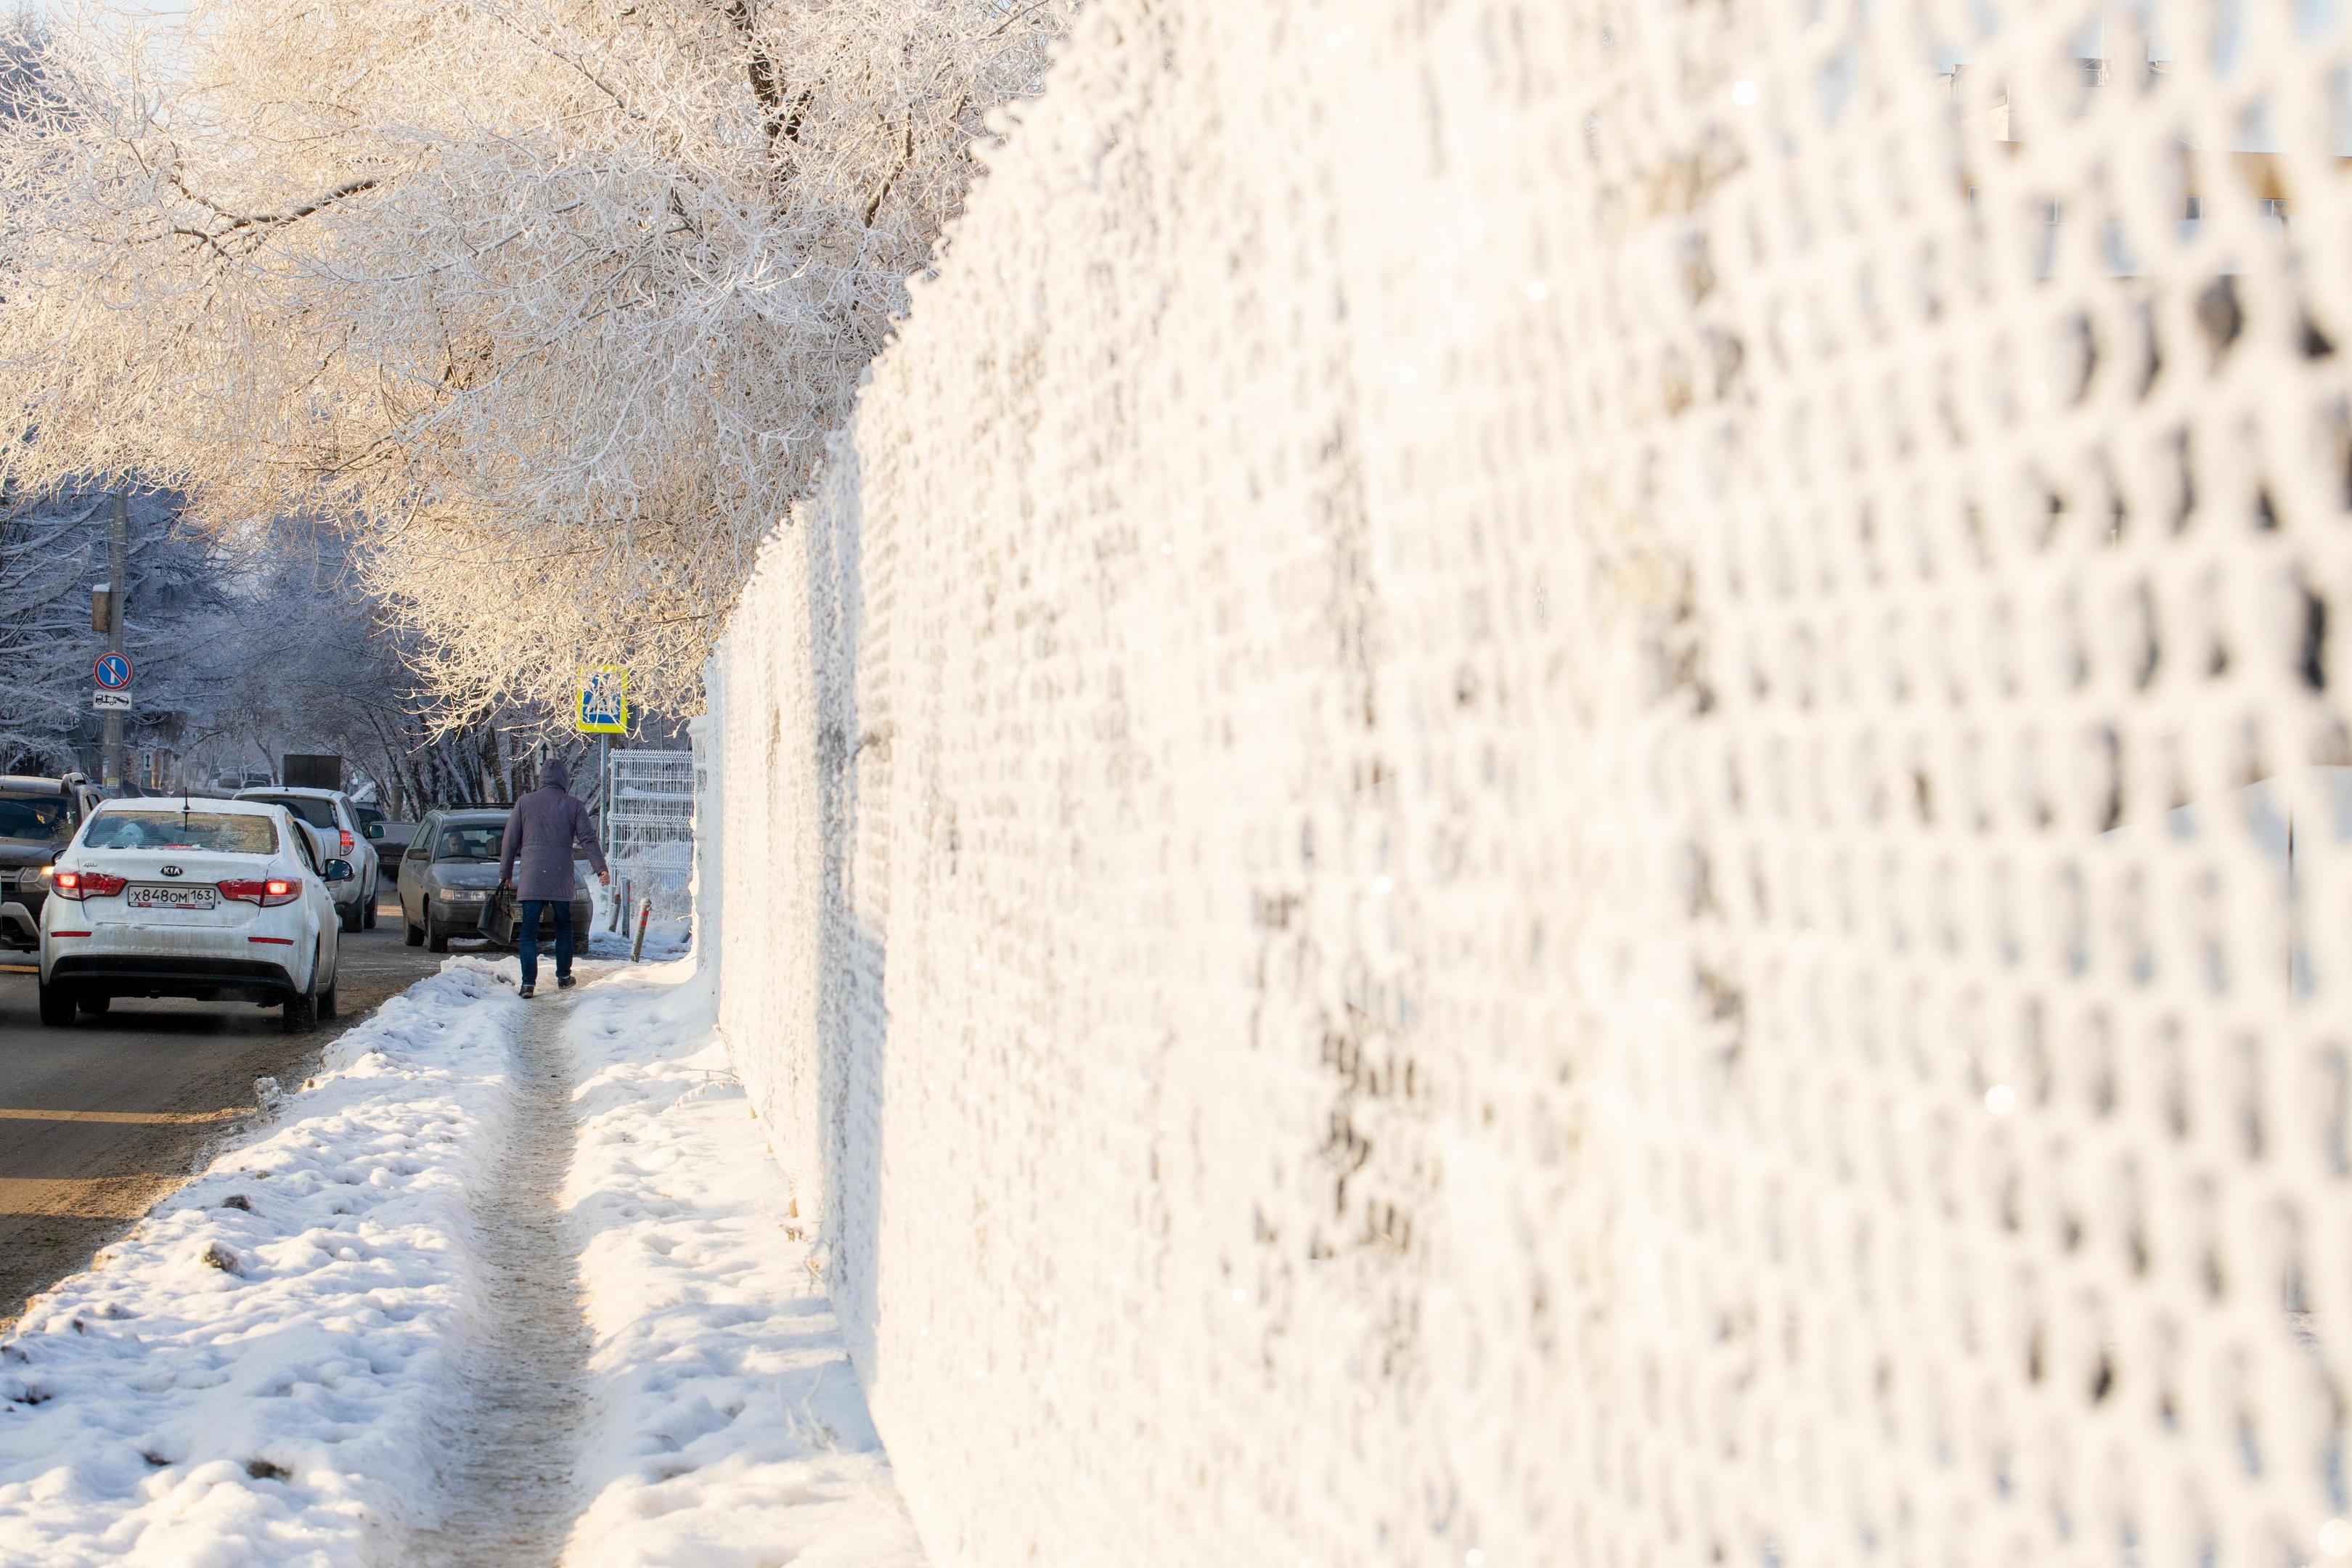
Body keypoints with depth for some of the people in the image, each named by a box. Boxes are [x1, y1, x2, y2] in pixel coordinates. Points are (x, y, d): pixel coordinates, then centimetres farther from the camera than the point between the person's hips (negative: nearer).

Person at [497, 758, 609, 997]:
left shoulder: (524, 803, 4)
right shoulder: (573, 806, 3)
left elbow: (510, 842, 7)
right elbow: (588, 839, -2)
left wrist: (505, 874, 15)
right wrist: (601, 869, -2)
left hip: (531, 879, -1)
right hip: (561, 879, 1)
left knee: (528, 932, 1)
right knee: (563, 928, 18)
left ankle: (529, 983, -9)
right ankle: (563, 977, 23)